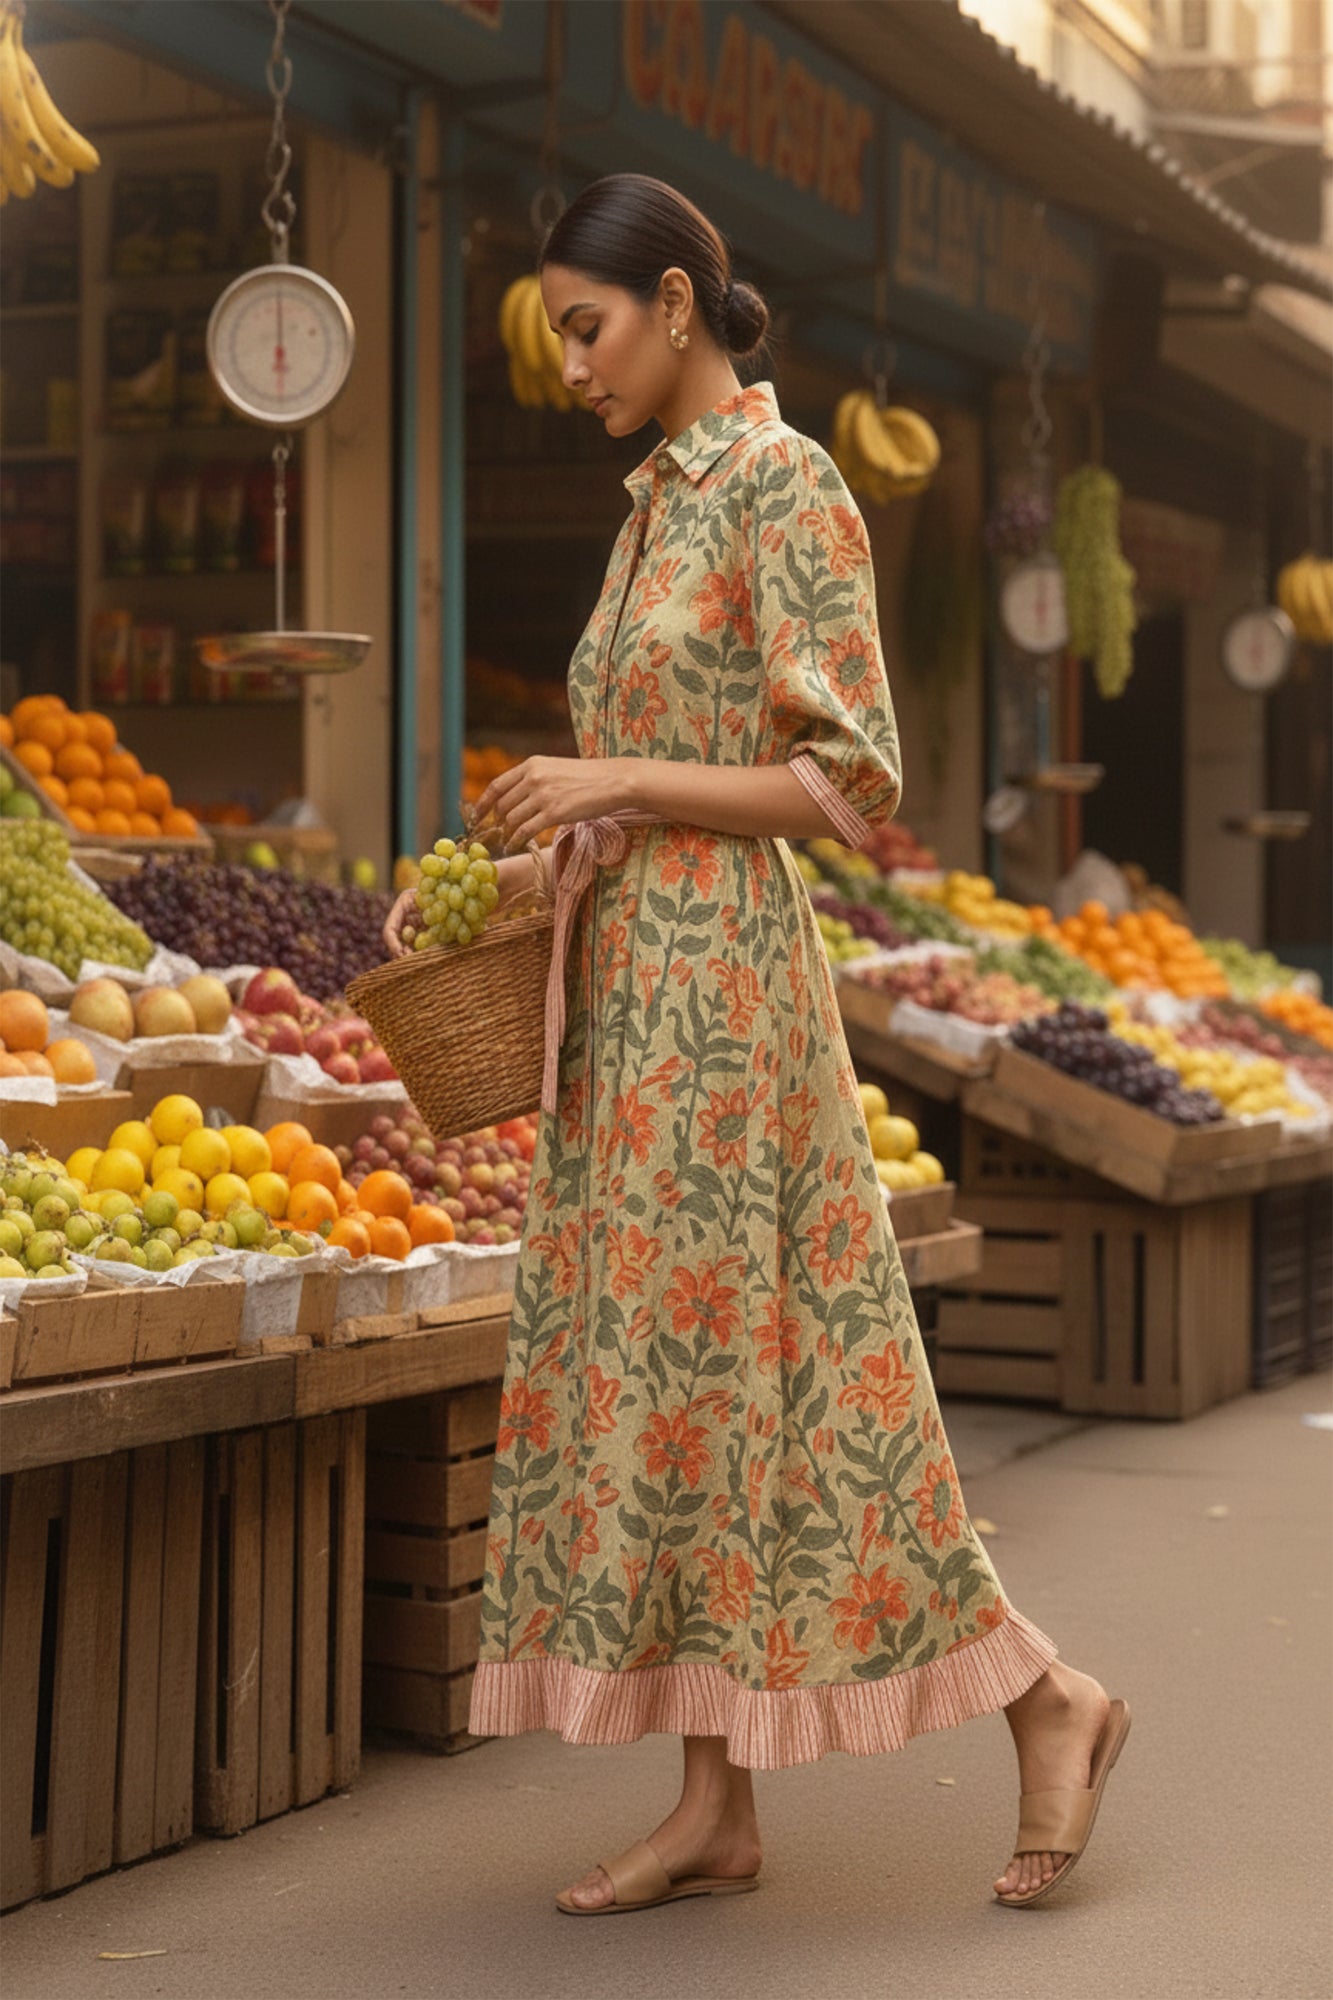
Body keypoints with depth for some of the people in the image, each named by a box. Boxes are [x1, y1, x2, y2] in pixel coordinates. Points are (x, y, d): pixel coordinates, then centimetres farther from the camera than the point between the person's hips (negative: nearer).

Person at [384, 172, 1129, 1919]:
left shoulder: (787, 486, -9)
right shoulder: (658, 499, 16)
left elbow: (847, 785, -14)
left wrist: (613, 782, -16)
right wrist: (518, 867, 7)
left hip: (721, 986, -9)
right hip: (630, 986, 9)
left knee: (742, 1367, -5)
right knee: (664, 1364, 7)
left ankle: (1049, 1698, 11)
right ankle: (719, 1810, 13)